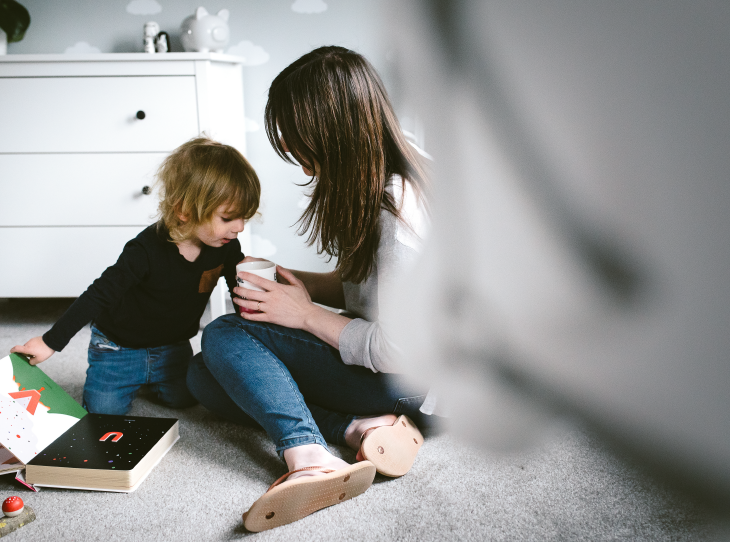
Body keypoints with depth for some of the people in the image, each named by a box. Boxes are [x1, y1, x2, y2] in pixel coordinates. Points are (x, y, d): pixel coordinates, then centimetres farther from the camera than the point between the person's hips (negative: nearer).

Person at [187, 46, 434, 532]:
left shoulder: (397, 211, -25)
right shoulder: (366, 187, 4)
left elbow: (397, 349, -26)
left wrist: (307, 314, -16)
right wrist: (292, 280, 0)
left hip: (406, 377, -10)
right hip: (369, 352, 10)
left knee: (225, 336, -16)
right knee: (204, 376, 1)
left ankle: (311, 459, -29)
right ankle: (359, 428, -13)